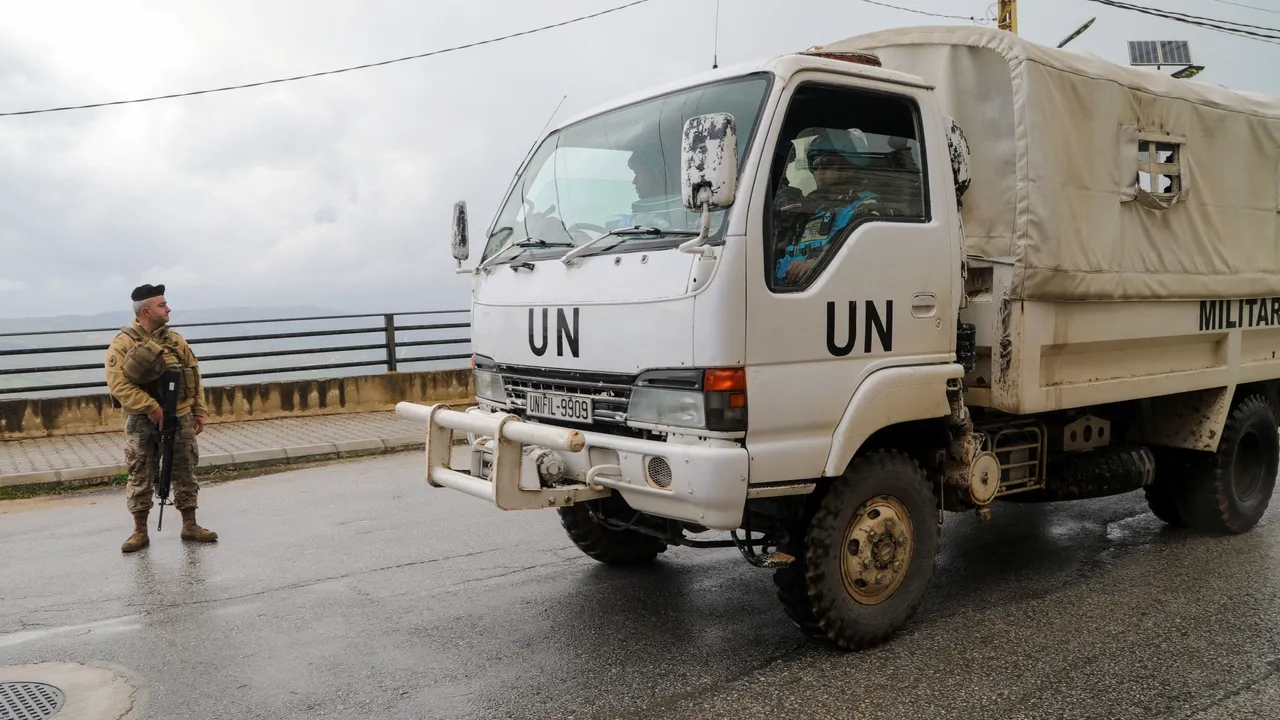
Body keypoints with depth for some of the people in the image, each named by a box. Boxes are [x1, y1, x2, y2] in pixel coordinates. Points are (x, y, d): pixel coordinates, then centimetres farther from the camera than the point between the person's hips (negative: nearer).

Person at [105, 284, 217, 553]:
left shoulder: (175, 340, 8)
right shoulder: (123, 343, -9)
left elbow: (194, 376, 11)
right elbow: (119, 383, -18)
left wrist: (199, 411, 7)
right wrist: (150, 408, -22)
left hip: (181, 419, 4)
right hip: (143, 422, -4)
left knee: (185, 474, 9)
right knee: (141, 477, 5)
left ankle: (190, 526, 20)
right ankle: (140, 532, 16)